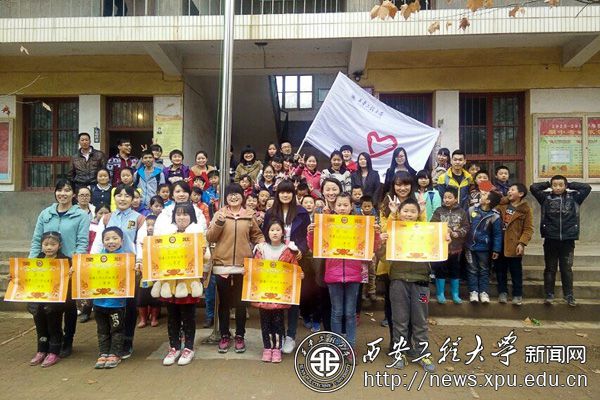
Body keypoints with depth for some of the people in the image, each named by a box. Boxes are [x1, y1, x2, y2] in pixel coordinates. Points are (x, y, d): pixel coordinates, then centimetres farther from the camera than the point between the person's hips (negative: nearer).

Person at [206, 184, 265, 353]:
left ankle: (239, 336, 21)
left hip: (243, 265, 1)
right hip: (222, 264, -1)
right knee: (224, 302, 9)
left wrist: (262, 244, -3)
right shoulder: (219, 214, 3)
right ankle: (225, 336, 22)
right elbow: (210, 238, -3)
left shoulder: (249, 215, 8)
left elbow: (257, 235, 17)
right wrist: (219, 223, -16)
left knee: (240, 302, 9)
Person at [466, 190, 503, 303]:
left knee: (484, 270, 11)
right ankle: (473, 291, 18)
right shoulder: (472, 209, -6)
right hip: (470, 246, 2)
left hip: (484, 248, -2)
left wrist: (496, 250, -11)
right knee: (472, 270, 10)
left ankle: (484, 292, 20)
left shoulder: (495, 216, -14)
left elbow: (497, 234, -9)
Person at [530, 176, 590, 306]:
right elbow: (533, 187, -7)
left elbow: (587, 187, -1)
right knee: (550, 269, 8)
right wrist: (548, 184, 4)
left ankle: (569, 295, 19)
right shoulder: (546, 197, 2)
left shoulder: (573, 197, 5)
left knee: (567, 269, 8)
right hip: (550, 239, 0)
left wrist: (570, 185, 6)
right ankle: (549, 295, 15)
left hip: (568, 240, 1)